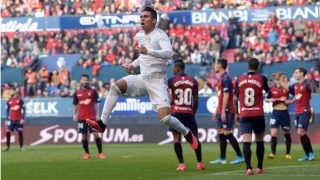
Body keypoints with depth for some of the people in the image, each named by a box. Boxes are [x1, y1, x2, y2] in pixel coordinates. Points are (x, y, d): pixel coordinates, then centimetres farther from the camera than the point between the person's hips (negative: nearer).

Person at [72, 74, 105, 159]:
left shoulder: (93, 91, 3)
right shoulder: (77, 93, 9)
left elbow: (97, 103, 2)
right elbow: (75, 105, 14)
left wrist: (98, 114, -6)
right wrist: (74, 114, 1)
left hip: (92, 117, -2)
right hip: (81, 117, 2)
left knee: (96, 134, -7)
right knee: (84, 135, 2)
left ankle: (100, 153, -3)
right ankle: (87, 153, 10)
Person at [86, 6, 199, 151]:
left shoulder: (160, 35, -10)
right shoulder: (139, 36, 13)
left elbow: (169, 53, -28)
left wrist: (148, 51, -39)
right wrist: (134, 65, 14)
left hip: (157, 80, -6)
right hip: (142, 78, 6)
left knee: (165, 118, -17)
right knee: (116, 86, -19)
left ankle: (187, 133, 12)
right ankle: (102, 123, -21)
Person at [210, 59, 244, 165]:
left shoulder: (225, 78, -13)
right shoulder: (222, 78, 17)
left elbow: (226, 96, -19)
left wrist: (223, 111, -22)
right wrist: (216, 112, 25)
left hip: (227, 111, -10)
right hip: (221, 111, 10)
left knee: (227, 133, -10)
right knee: (221, 133, 9)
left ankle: (240, 156, -6)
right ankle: (222, 158, 11)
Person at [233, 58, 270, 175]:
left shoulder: (239, 80, 4)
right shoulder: (261, 78, -2)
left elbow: (235, 99, 7)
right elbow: (268, 91, 17)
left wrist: (236, 114, 18)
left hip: (244, 115, 1)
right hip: (258, 114, -1)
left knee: (246, 142, -6)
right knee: (259, 142, 13)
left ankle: (249, 168, -19)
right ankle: (259, 167, 19)